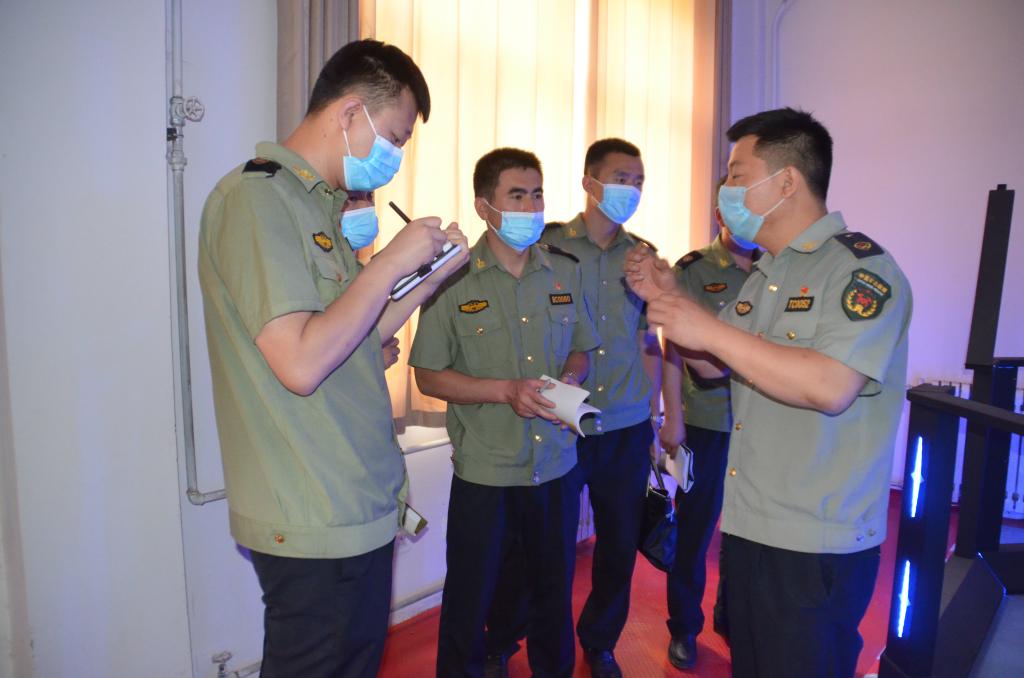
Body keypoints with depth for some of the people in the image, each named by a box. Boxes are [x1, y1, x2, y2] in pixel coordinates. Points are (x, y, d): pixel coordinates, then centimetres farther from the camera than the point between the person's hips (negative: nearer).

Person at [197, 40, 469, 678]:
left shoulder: (321, 204, 13)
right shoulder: (257, 198, -16)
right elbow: (301, 363, -26)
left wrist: (436, 273, 4)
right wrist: (391, 262, -17)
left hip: (359, 505, 9)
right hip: (315, 526, -9)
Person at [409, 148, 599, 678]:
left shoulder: (565, 272, 4)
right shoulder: (454, 279, -9)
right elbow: (429, 375, -7)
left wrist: (568, 381, -9)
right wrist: (505, 391, -19)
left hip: (558, 466, 4)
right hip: (483, 471, -4)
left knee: (554, 592, 20)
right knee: (469, 599, 11)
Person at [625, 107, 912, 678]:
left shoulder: (860, 267, -15)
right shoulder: (766, 274, 12)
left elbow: (831, 387, -28)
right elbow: (714, 366, 16)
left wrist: (711, 328, -25)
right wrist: (668, 300, 2)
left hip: (816, 546, -8)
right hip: (749, 526, 8)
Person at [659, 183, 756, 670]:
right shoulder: (692, 270, -3)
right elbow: (674, 349, -4)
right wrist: (673, 418, -7)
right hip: (706, 423, -3)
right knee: (694, 526, 8)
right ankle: (684, 627, 27)